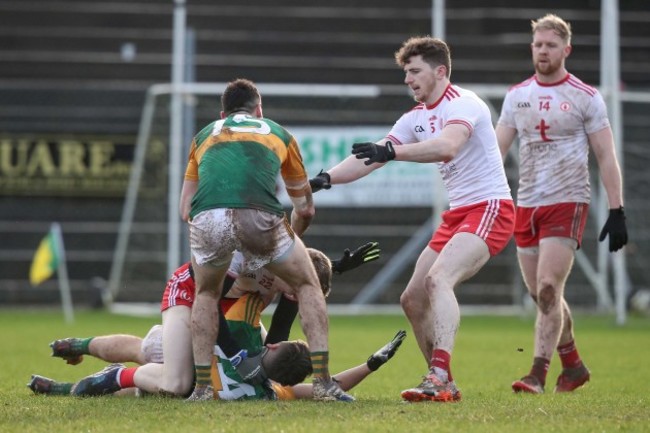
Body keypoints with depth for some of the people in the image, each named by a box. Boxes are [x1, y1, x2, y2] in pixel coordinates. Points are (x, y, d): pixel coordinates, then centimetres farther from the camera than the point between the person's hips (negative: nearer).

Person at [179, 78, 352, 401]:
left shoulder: (204, 135, 36)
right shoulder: (278, 134, 34)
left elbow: (185, 209, 36)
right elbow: (305, 208, 44)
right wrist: (290, 237, 64)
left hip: (207, 217, 1)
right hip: (259, 215, -1)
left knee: (206, 293, 31)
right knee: (307, 286, 22)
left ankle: (202, 386, 22)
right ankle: (323, 381, 11)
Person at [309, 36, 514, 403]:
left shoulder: (463, 103, -14)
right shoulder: (415, 119, 12)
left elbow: (448, 145, -35)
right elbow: (369, 159, 8)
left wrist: (392, 151, -44)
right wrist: (324, 179, -7)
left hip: (489, 208, -10)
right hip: (457, 213, 10)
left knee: (438, 278, -29)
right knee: (413, 300, 5)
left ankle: (441, 379, -37)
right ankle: (443, 384, 14)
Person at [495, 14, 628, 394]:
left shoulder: (585, 98, -2)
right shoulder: (517, 96, 9)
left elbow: (606, 157, -1)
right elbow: (496, 149, 12)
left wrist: (617, 211, -7)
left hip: (568, 202, -5)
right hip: (526, 204, 5)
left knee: (547, 290, -17)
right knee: (543, 296, 9)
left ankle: (538, 374, -18)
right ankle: (573, 365, 27)